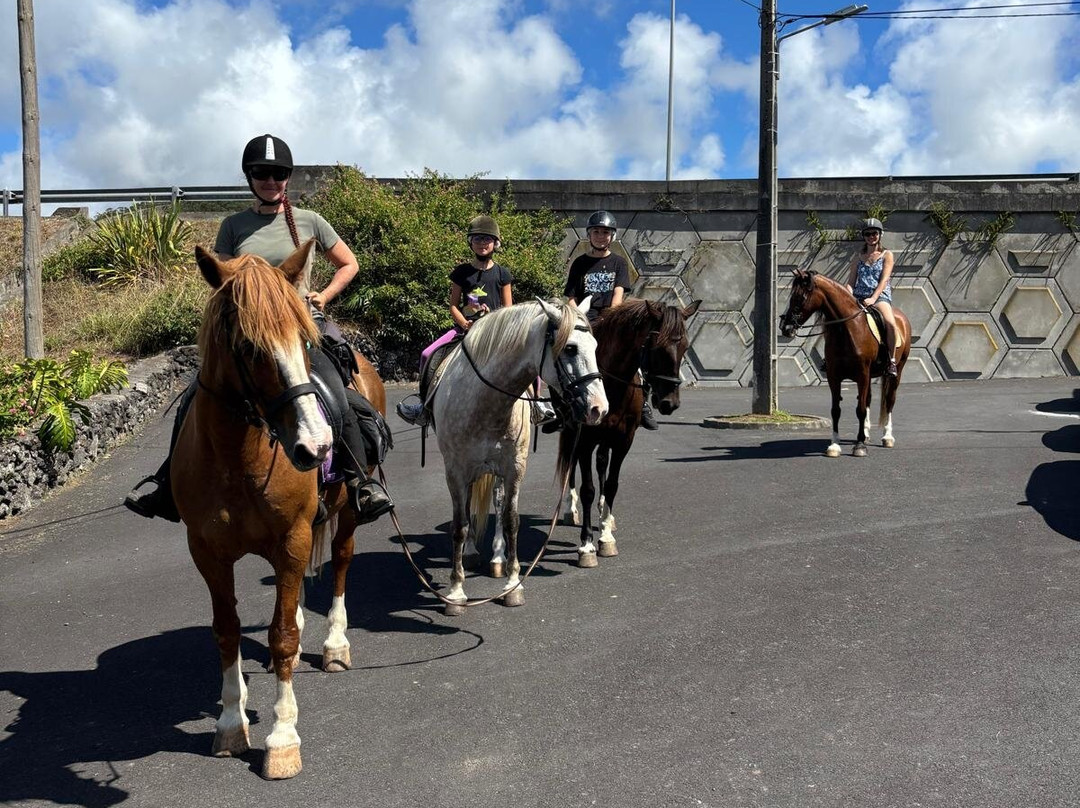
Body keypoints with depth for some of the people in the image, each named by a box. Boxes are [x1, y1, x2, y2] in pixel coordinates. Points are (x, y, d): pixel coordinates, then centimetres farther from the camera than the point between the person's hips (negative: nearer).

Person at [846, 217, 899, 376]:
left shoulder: (887, 255, 8)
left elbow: (884, 280, -4)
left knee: (890, 322, -33)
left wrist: (873, 298, -19)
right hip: (858, 297, 4)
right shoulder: (858, 257, 17)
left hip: (880, 296, -4)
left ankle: (892, 360, -19)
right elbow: (851, 281, 11)